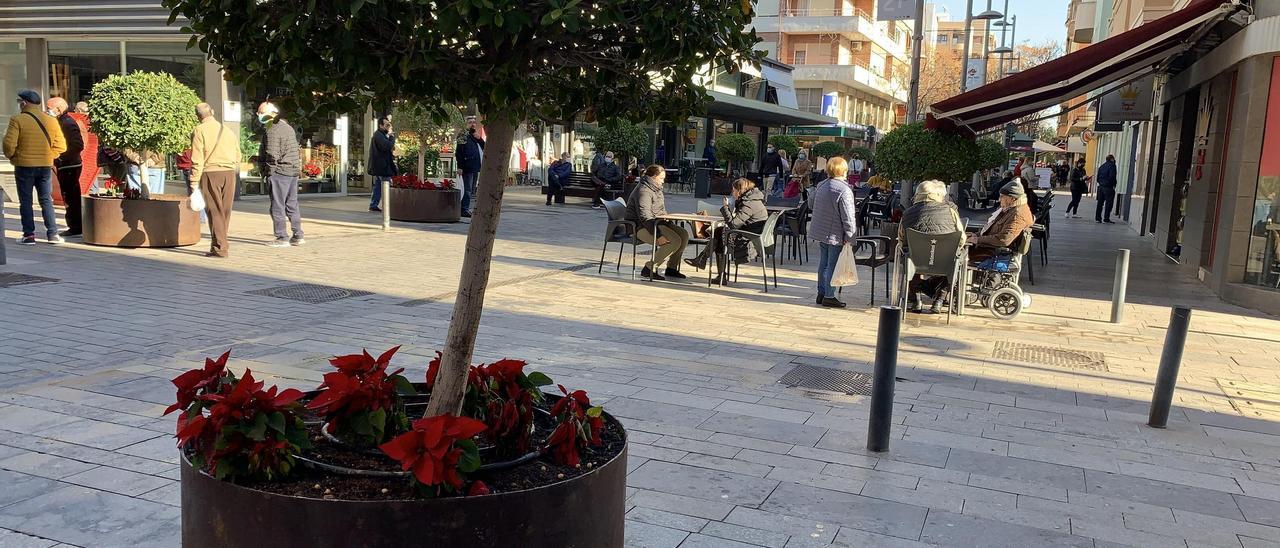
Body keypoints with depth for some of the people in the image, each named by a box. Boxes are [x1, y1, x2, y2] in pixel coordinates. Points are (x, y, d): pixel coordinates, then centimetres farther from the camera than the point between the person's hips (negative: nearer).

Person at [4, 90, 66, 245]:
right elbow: (61, 146, 1)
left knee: (25, 201, 6)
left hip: (24, 166, -3)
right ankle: (52, 233, 7)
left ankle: (29, 235, 5)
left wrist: (11, 157, 3)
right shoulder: (51, 120, 2)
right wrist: (47, 156, 10)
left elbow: (9, 144, -15)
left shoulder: (17, 120, -10)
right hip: (46, 166, 3)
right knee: (46, 200, 11)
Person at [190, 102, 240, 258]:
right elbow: (238, 156, 14)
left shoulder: (199, 131, -2)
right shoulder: (229, 130, 14)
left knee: (214, 210, -1)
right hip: (229, 172, 5)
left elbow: (197, 160, -7)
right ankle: (221, 243, 19)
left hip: (210, 172, -4)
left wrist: (194, 182, -7)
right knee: (225, 210, 11)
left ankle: (220, 247, -3)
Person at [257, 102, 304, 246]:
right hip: (294, 170, 9)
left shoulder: (272, 132, -13)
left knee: (277, 206, -3)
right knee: (292, 205, 13)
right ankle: (298, 236, 13)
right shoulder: (288, 127, 15)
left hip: (279, 171, -9)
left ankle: (282, 238, -2)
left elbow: (272, 155, -18)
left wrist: (266, 171, -7)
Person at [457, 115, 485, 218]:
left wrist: (479, 139, -2)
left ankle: (465, 209, 17)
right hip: (467, 168, -8)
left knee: (472, 190, 10)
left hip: (475, 168, 8)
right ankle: (465, 209, -6)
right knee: (468, 189, -9)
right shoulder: (463, 136, -5)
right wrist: (460, 167, -17)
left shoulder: (476, 137, 18)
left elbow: (485, 148, 14)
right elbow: (459, 153, -10)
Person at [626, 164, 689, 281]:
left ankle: (671, 267, 5)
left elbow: (662, 211, 26)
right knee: (675, 241, -24)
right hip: (641, 227, -10)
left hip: (656, 223, 10)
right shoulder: (643, 191, -18)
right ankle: (649, 268, -16)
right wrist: (658, 235, -31)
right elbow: (644, 217, -26)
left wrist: (670, 226, 13)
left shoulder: (656, 189, 15)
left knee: (683, 234, -2)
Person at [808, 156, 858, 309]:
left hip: (819, 231, 8)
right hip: (835, 234, -8)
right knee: (832, 265, 0)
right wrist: (849, 236, -14)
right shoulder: (844, 190, -18)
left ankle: (821, 293, 24)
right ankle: (829, 296, 4)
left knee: (823, 262, 16)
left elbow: (811, 203, 20)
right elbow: (848, 216, -19)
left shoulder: (821, 185, 5)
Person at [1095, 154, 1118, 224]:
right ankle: (1106, 219, -4)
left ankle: (1098, 218, 11)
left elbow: (1097, 178, 14)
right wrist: (1113, 185, -7)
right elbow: (1112, 176, -17)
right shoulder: (1112, 165, -7)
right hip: (1108, 187, -7)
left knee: (1100, 203, 10)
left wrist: (1101, 183, 15)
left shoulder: (1102, 166, 15)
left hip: (1101, 187, 7)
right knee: (1108, 203, -3)